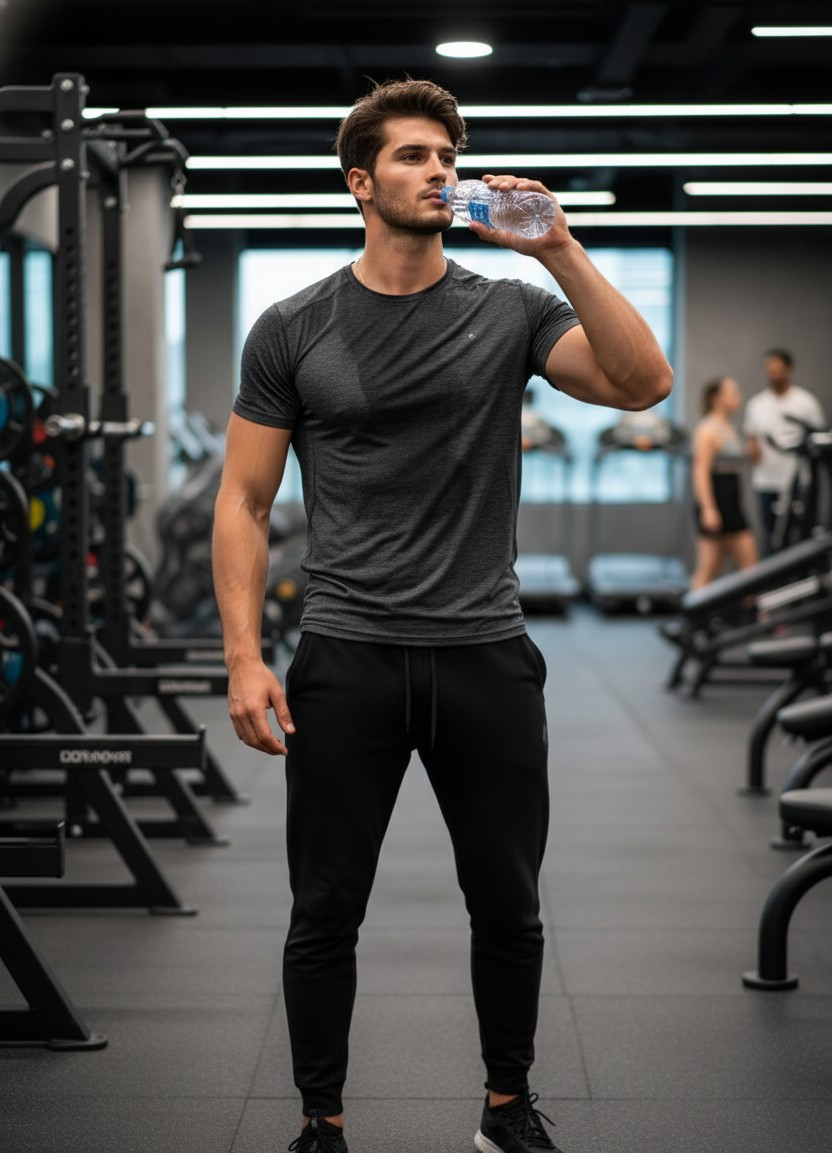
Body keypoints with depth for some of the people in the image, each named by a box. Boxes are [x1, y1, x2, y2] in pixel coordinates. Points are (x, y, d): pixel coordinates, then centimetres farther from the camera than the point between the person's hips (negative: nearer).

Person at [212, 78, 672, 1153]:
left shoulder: (510, 312, 3)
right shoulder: (292, 330, 1)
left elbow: (643, 383, -11)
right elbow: (244, 502, 1)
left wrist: (559, 249, -17)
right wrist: (244, 658, -8)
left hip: (487, 657, 1)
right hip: (346, 660, -1)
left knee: (508, 908, 12)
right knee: (325, 915, 6)